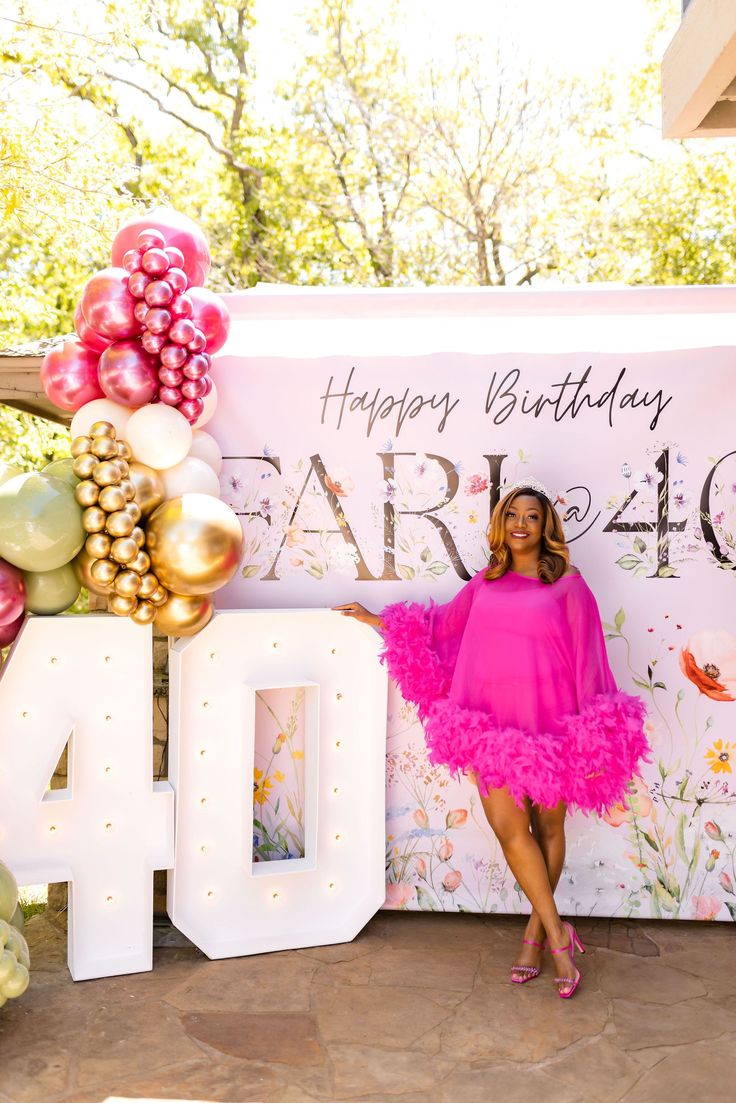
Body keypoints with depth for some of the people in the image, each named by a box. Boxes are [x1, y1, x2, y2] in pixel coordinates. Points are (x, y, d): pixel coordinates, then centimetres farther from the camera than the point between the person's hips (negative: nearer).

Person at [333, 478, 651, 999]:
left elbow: (587, 662, -1)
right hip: (494, 722, 2)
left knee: (547, 826, 9)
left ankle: (536, 931, 28)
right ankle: (558, 936, 9)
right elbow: (439, 627, 24)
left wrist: (592, 738, -5)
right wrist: (377, 619, 27)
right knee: (508, 826, -6)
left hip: (548, 721, -2)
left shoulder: (567, 584, 0)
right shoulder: (484, 584, 10)